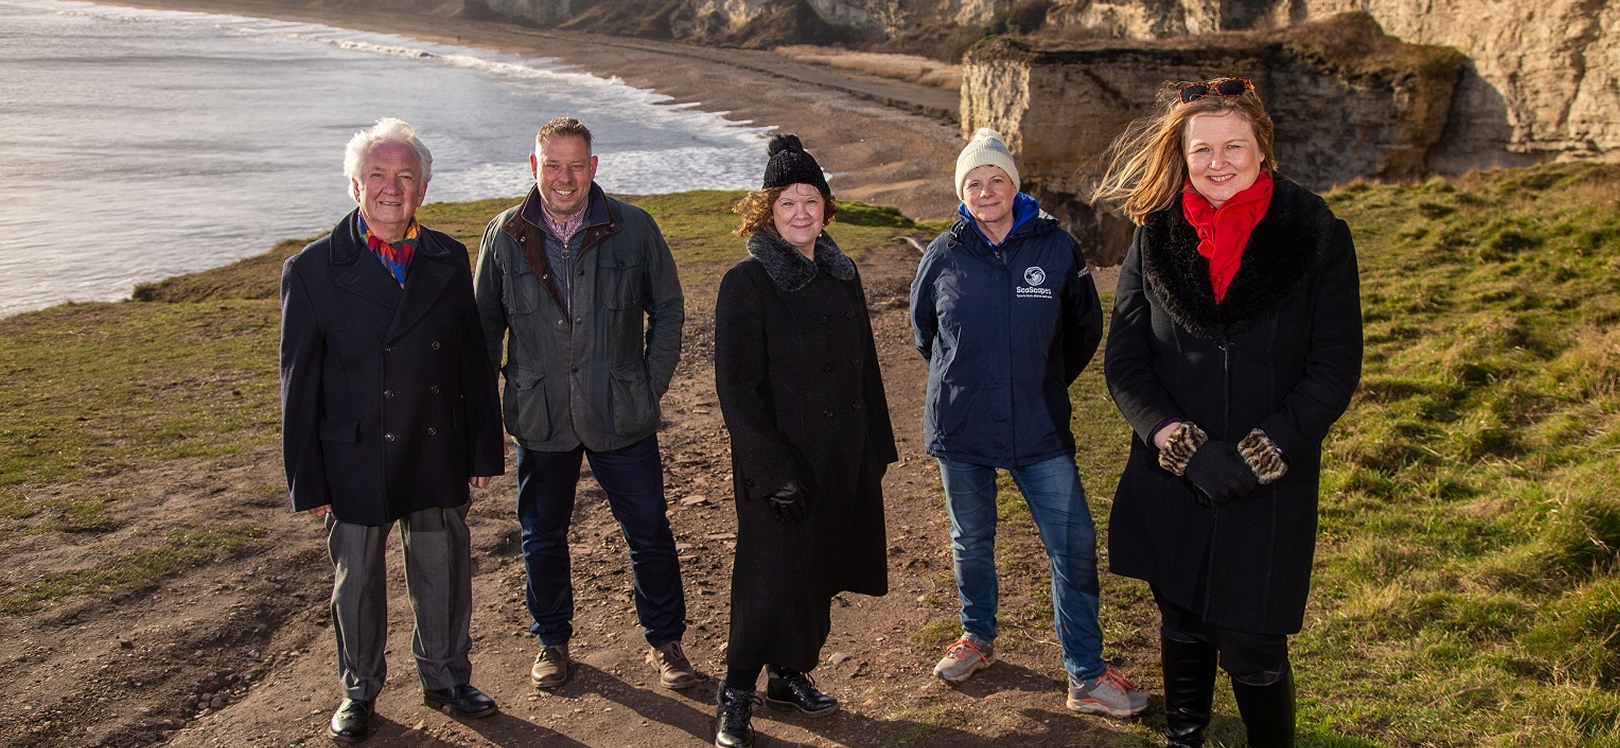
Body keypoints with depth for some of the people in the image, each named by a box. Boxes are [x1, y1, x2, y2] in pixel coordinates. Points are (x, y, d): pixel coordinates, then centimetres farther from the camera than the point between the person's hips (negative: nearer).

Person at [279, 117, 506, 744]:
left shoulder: (449, 261, 1)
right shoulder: (313, 270, -8)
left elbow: (475, 363, 4)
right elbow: (299, 384, -6)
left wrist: (483, 450, 3)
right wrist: (306, 480, -6)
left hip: (439, 457, 2)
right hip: (355, 463, -2)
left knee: (444, 574, 15)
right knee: (357, 582, 14)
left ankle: (446, 679, 37)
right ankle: (360, 690, 36)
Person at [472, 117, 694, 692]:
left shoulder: (634, 229, -6)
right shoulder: (505, 236, -2)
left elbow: (667, 309, 5)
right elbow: (485, 325, 7)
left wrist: (652, 385, -1)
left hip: (621, 414, -1)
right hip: (540, 417, 1)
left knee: (649, 532, 7)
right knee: (542, 536, 15)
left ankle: (664, 642, 26)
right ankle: (552, 640, 35)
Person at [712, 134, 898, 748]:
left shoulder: (841, 276, 8)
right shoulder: (746, 284, -11)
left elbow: (865, 368, 14)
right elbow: (737, 389, -14)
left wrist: (877, 445, 11)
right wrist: (773, 470, -18)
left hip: (845, 459, 6)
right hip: (780, 461, -6)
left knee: (819, 571, 14)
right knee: (772, 576, -2)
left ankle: (792, 673, 32)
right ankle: (736, 695, 14)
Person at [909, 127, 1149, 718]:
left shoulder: (1056, 247, -5)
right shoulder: (944, 255, -3)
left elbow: (1085, 328, 9)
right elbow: (923, 326, 16)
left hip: (1040, 429, -1)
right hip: (961, 427, 1)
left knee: (1075, 544, -4)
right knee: (971, 541, 16)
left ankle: (1087, 678, 7)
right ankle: (978, 637, 40)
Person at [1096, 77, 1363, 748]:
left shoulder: (1318, 238, -6)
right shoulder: (1155, 239, 0)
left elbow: (1335, 369, -6)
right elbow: (1124, 361, -2)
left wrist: (1258, 455, -15)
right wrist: (1186, 448, -15)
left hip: (1271, 489, -2)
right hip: (1170, 485, 3)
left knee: (1251, 651, 0)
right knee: (1183, 630, 18)